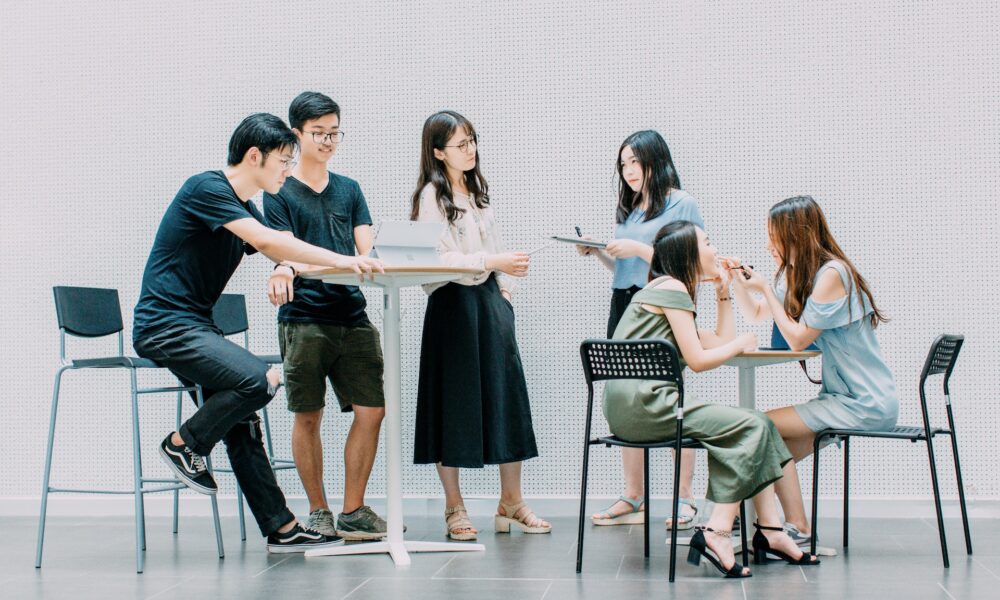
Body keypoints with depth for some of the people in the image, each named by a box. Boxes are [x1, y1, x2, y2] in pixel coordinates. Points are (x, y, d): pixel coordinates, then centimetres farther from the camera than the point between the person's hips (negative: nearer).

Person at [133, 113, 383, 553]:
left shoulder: (243, 210, 15)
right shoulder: (206, 188, -14)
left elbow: (285, 260, 17)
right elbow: (266, 241, -25)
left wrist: (350, 265, 4)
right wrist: (341, 260, -26)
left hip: (194, 327, 10)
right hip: (164, 324, -9)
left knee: (241, 418, 6)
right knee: (258, 380, -25)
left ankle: (281, 529, 11)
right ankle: (184, 444, -3)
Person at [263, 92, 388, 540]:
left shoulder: (349, 190, 17)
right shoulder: (279, 192, 4)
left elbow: (367, 252, 8)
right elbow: (287, 256, -7)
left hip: (352, 317, 4)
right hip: (303, 319, -4)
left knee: (371, 411, -3)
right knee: (308, 416, 2)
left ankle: (353, 511, 7)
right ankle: (318, 511, 16)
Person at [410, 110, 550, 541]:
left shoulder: (477, 191, 16)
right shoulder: (432, 196, -7)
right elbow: (439, 258, -17)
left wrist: (504, 287, 13)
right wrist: (492, 263, -25)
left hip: (489, 299, 7)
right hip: (453, 301, -7)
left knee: (506, 396, 4)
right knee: (454, 404, 0)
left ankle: (511, 503, 11)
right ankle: (454, 506, 10)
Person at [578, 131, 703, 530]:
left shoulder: (681, 204, -1)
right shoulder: (630, 209, 19)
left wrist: (638, 248, -15)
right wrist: (598, 252, 5)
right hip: (624, 306, 7)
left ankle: (686, 499, -2)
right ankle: (633, 498, 12)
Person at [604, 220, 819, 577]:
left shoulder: (666, 290, 24)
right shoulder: (673, 288, -6)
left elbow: (722, 342, 24)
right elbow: (698, 360, -12)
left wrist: (724, 292, 24)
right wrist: (741, 344, 4)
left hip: (633, 406, 10)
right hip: (644, 403, -10)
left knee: (756, 425, 4)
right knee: (751, 426, -14)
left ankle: (770, 531, -2)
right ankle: (717, 532, -18)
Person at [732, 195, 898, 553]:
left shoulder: (831, 274, -16)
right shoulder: (796, 274, 13)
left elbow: (798, 339, -16)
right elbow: (756, 315, 25)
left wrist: (766, 290, -10)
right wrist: (739, 284, 7)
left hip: (866, 403, -9)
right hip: (842, 396, 9)